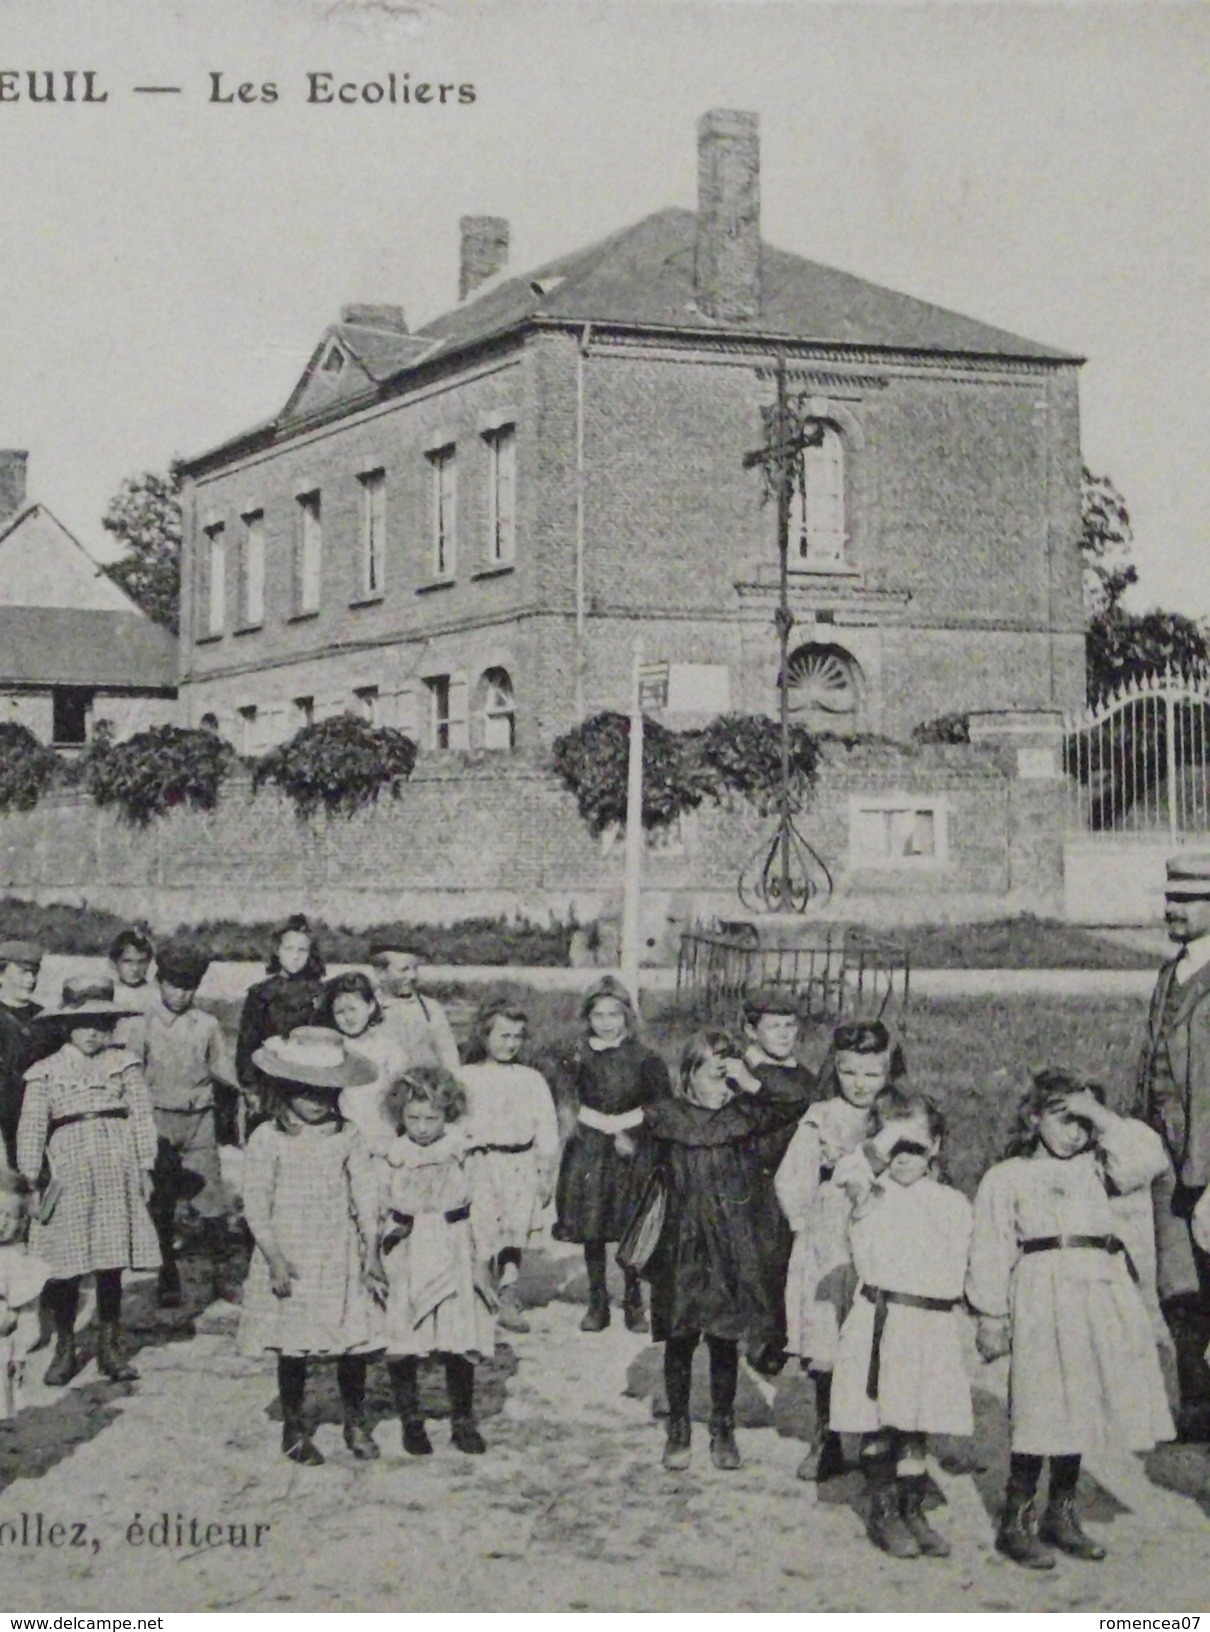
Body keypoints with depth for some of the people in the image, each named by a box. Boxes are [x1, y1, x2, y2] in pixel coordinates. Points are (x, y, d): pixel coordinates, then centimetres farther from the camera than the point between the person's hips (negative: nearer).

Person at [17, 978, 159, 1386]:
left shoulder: (124, 1064, 7)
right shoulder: (45, 1073, 5)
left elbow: (142, 1117, 6)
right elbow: (31, 1129, 4)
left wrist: (145, 1167, 2)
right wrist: (31, 1179, -1)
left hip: (116, 1172, 1)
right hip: (69, 1175, 0)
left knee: (111, 1264, 4)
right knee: (65, 1267, 0)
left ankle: (109, 1346, 17)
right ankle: (64, 1349, 14)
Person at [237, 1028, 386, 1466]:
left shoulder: (347, 1136, 3)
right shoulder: (268, 1140, -7)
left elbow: (366, 1194, 3)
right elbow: (256, 1206, -8)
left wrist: (372, 1250, -4)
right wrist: (275, 1260, -13)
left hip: (341, 1257, 3)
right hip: (290, 1260, -3)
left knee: (354, 1345, 5)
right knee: (293, 1349, 5)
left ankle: (355, 1423, 23)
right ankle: (293, 1429, 22)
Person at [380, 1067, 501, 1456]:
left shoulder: (465, 1156, -2)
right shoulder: (392, 1160, 0)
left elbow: (485, 1208, 1)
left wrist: (483, 1257, -2)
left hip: (454, 1260, -1)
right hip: (405, 1260, 1)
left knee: (460, 1344, 2)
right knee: (402, 1345, 3)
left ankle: (463, 1420, 18)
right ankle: (410, 1420, 20)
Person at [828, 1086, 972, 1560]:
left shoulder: (953, 1204, 10)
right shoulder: (869, 1194, 2)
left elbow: (961, 1268, 12)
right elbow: (846, 1175, -20)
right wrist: (881, 1145, -23)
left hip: (933, 1329, 2)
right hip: (879, 1324, -2)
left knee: (916, 1427, 10)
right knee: (879, 1428, 3)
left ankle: (912, 1511, 22)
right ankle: (883, 1513, 16)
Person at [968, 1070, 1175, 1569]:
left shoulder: (1094, 1170, 17)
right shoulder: (1006, 1177, 6)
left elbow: (1148, 1160, 0)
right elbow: (990, 1251, 3)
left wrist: (1101, 1116, 1)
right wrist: (991, 1316, -3)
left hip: (1101, 1294, 5)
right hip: (1042, 1293, -5)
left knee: (1075, 1412, 9)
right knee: (1041, 1413, -8)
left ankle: (1061, 1516, 22)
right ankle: (1015, 1523, 1)